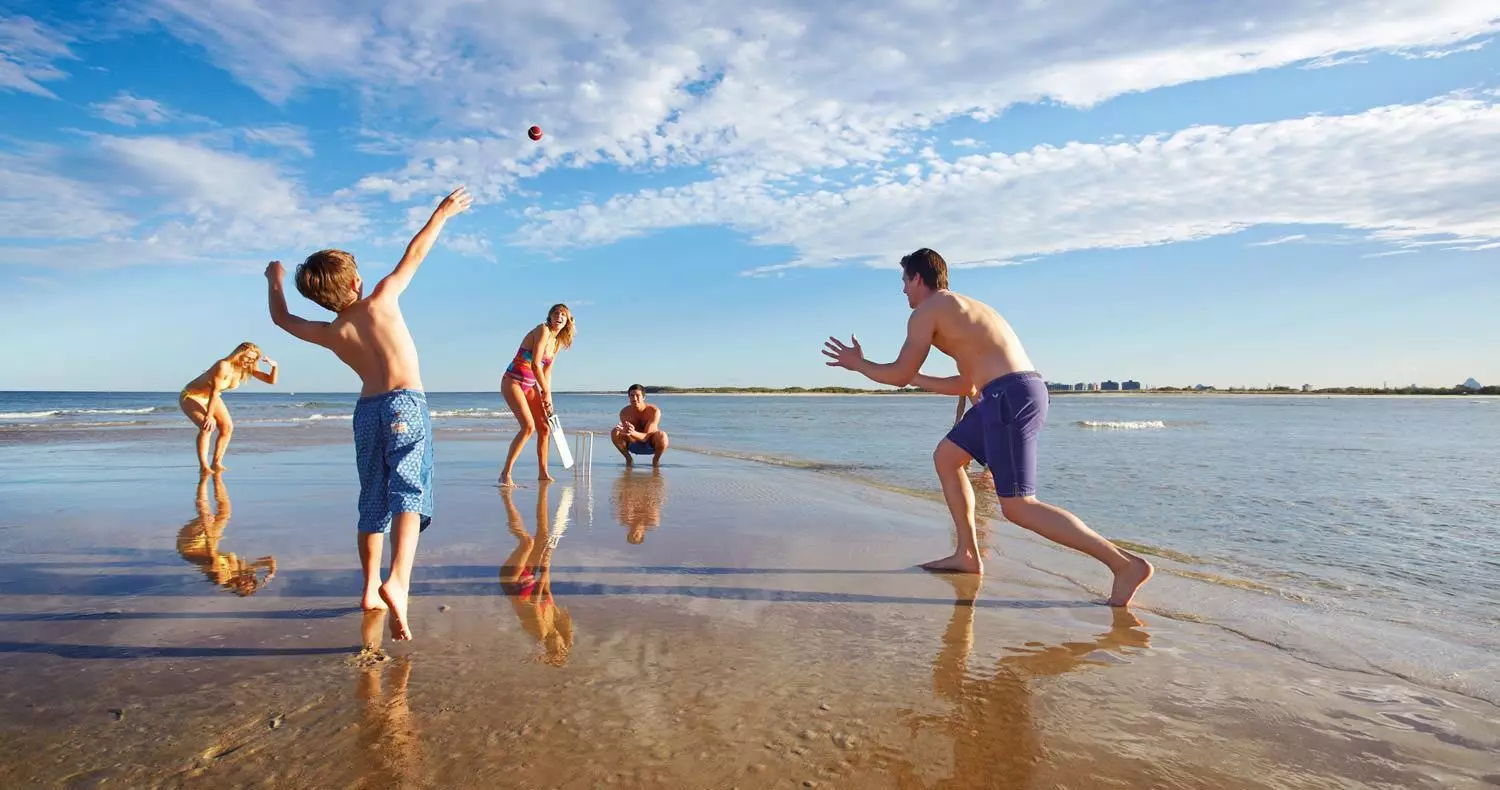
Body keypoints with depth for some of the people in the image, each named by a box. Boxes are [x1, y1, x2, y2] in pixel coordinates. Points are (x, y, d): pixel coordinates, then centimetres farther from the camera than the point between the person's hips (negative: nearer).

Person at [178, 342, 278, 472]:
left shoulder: (248, 368, -12)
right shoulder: (223, 366, -33)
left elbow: (271, 380, -12)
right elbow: (214, 392, -31)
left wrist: (274, 366, -31)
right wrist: (209, 415, -28)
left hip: (211, 397, 7)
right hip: (191, 396, -7)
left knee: (227, 427, -9)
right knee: (207, 426, -29)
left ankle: (217, 463, 0)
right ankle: (203, 466, -26)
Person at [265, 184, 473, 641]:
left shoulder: (329, 334, 8)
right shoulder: (380, 301, 0)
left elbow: (282, 318, 28)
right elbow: (413, 256, 8)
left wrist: (275, 282, 46)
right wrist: (441, 214, 18)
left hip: (367, 410, 5)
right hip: (406, 404, -4)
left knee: (372, 504, 15)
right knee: (408, 493, -17)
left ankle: (371, 590, 21)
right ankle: (396, 581, -37)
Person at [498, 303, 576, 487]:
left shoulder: (557, 342, 11)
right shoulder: (543, 330, -15)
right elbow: (535, 364, -20)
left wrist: (547, 399, 6)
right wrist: (546, 392, -12)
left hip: (531, 386, 9)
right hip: (513, 382, -9)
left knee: (544, 428, 8)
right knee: (528, 426, -21)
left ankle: (543, 473, 21)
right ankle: (505, 474, -16)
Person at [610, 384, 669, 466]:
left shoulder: (654, 411, -25)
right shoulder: (624, 412, -18)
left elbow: (645, 437, -30)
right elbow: (629, 439, -25)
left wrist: (633, 433, -52)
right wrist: (626, 432, -50)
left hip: (651, 445, -2)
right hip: (634, 445, 2)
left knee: (662, 435, -36)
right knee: (614, 433, -24)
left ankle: (656, 459, -5)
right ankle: (628, 458, -1)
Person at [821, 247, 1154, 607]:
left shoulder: (926, 311, 1)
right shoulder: (964, 309, 28)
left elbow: (898, 375, -1)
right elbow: (965, 384, 31)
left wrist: (857, 363, 16)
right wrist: (915, 379, 42)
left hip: (1009, 395, -10)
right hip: (1022, 392, 10)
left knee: (1017, 507, -9)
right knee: (945, 457, 20)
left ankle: (1126, 564, -10)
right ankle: (968, 555, 21)